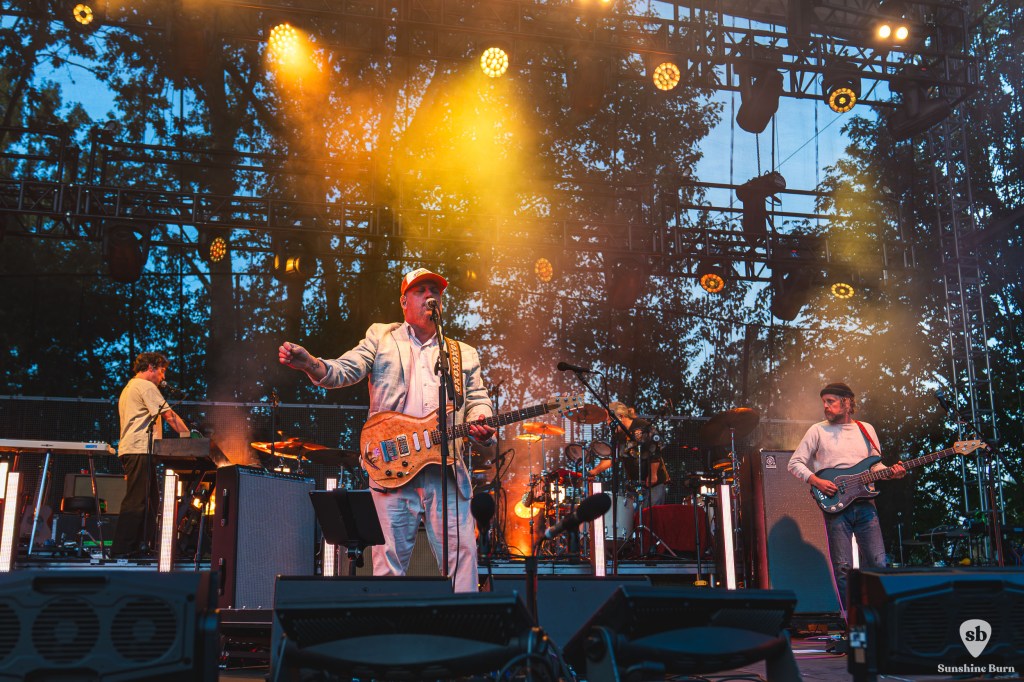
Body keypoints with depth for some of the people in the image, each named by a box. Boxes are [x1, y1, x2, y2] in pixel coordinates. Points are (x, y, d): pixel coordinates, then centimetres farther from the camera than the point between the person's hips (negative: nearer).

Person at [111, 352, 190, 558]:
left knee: (149, 499, 11)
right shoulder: (146, 387, -6)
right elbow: (169, 416, -11)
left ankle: (143, 545, 11)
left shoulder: (129, 388, 27)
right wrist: (189, 436, -6)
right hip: (140, 450, -11)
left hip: (130, 449, 11)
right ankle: (122, 548, -12)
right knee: (137, 501, -11)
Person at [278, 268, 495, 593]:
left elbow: (477, 398, 14)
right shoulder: (381, 338, 16)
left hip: (447, 467, 2)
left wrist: (480, 424, -10)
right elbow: (345, 369, 2)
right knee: (391, 554, -3)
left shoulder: (464, 353, 22)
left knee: (462, 550, -5)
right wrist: (310, 364, -20)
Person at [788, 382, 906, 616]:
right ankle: (849, 613, 7)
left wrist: (891, 472, -3)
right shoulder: (818, 431, 3)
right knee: (842, 566, -3)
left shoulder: (866, 429, 13)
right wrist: (816, 481, -13)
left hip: (864, 503, 3)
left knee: (877, 562, -1)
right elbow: (795, 463, 2)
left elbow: (875, 465, 18)